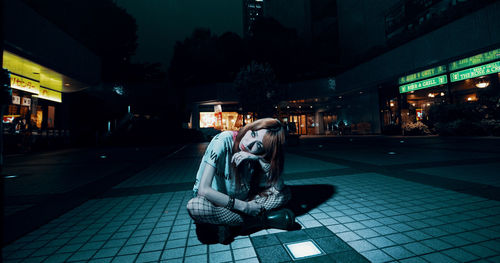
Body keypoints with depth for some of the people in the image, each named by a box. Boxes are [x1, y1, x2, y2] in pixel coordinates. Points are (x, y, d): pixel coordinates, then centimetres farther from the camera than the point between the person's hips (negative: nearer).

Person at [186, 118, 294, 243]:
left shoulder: (258, 157, -12)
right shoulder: (223, 141, -25)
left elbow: (279, 187, -19)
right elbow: (203, 190, -30)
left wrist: (262, 160, -32)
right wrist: (244, 206, -27)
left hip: (243, 201, 4)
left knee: (285, 193, -11)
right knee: (194, 206, -36)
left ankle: (224, 221, -17)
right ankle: (264, 220, -20)